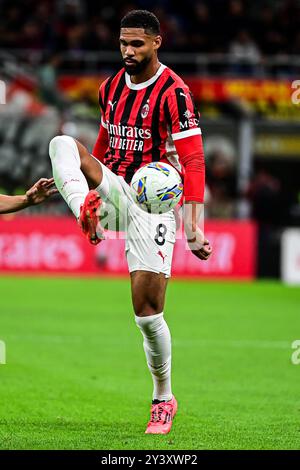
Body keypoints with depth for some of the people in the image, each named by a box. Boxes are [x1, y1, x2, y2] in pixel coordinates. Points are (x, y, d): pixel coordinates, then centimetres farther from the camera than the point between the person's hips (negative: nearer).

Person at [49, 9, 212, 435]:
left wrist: (193, 226, -22)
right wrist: (94, 197, 26)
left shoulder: (173, 93, -11)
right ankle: (85, 209, -47)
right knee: (62, 143, -22)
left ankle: (164, 400, 12)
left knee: (148, 312, -7)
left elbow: (193, 161, -15)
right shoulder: (111, 88, 10)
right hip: (115, 189, 6)